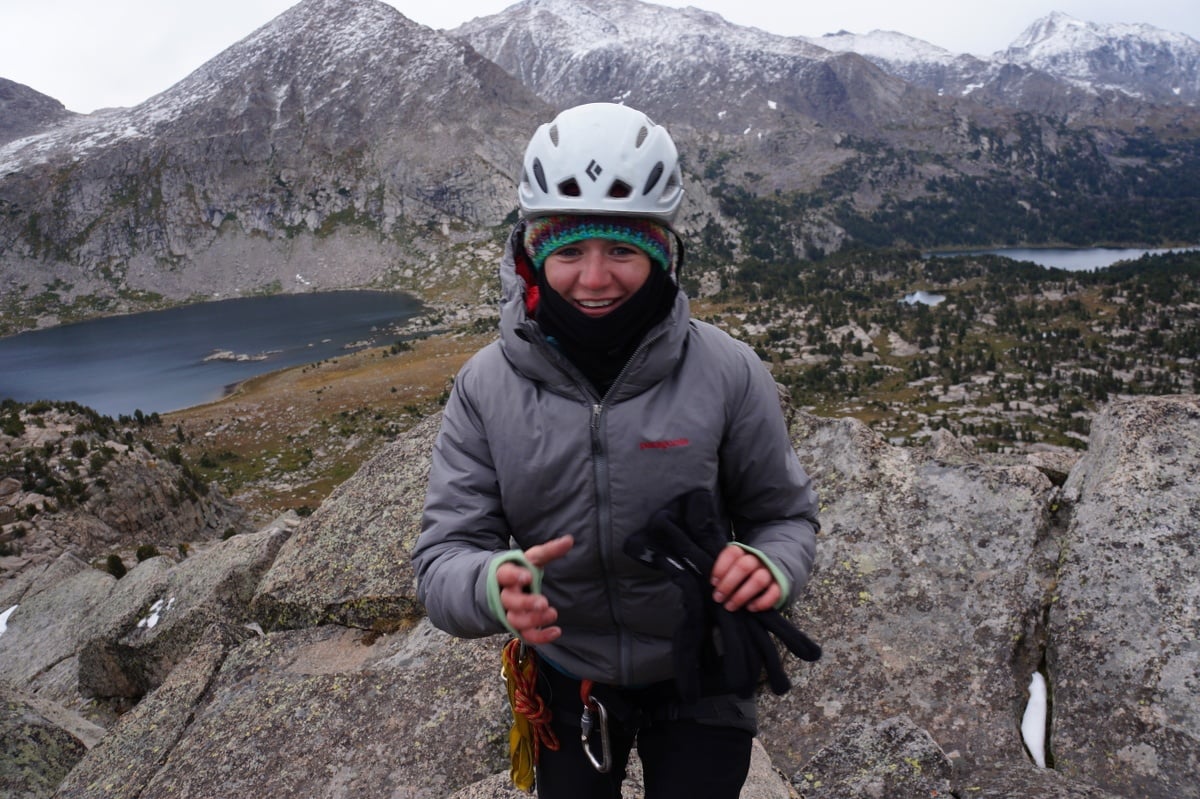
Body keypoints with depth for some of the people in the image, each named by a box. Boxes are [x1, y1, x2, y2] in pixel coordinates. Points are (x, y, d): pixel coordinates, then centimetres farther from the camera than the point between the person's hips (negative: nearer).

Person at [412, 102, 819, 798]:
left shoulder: (728, 374, -20)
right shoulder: (487, 387, -17)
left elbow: (786, 512, -9)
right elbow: (445, 553, -16)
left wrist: (772, 566, -31)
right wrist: (493, 587, -39)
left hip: (697, 675, -1)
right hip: (566, 678, 2)